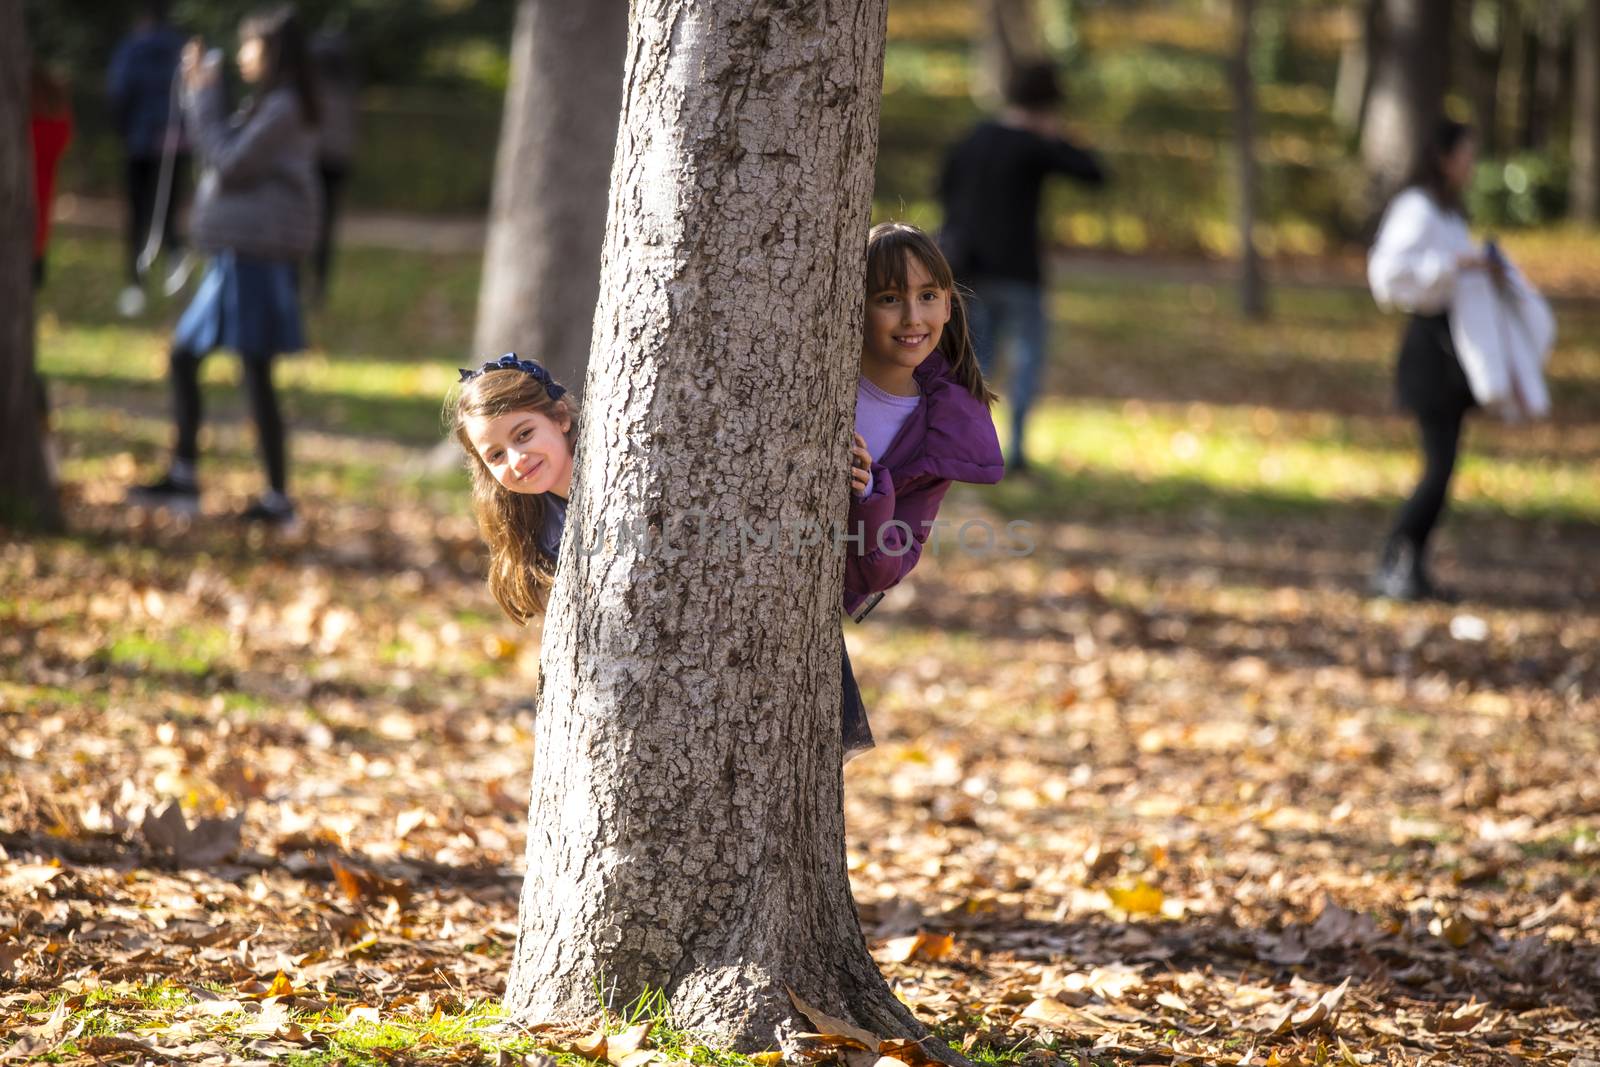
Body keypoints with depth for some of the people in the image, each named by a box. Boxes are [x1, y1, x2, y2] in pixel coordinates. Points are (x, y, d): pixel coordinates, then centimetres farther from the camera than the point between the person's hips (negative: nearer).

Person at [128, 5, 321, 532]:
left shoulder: (283, 108, -14)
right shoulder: (267, 105, 17)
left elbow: (229, 163, -19)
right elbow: (225, 157, 18)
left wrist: (204, 96, -11)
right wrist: (198, 92, 10)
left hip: (259, 254, -10)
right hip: (238, 254, 10)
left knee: (256, 373, -7)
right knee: (184, 354, 14)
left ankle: (279, 500, -2)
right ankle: (183, 477, 19)